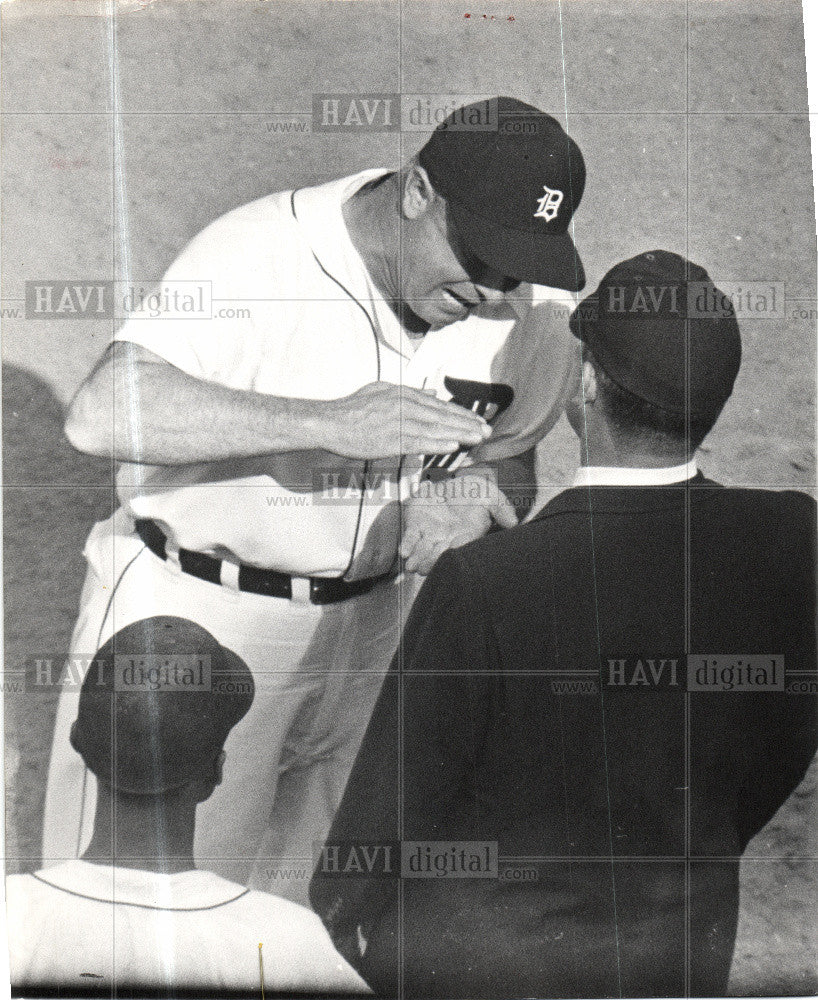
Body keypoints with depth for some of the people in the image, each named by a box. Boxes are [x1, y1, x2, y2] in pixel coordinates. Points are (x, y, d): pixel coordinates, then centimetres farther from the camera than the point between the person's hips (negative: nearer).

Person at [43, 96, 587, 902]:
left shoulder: (531, 308, -6)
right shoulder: (260, 253, -22)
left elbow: (510, 452, 8)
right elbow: (100, 415, -32)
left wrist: (470, 490, -16)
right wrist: (329, 422, -38)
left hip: (371, 622, 5)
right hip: (192, 618, -4)